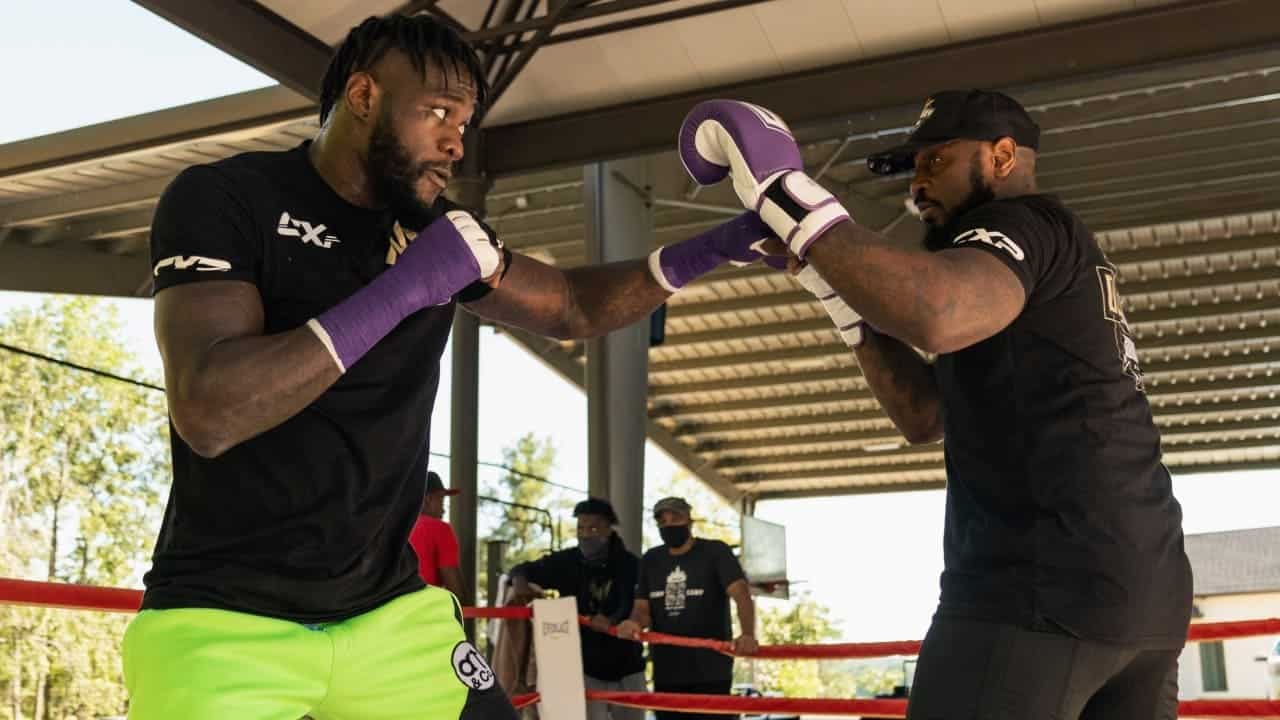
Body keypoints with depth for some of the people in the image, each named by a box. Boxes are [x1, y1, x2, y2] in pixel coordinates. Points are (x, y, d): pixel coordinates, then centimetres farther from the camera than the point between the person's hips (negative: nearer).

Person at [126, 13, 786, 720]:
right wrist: (401, 291, -26)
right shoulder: (221, 198, -11)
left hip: (387, 609, 5)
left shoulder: (433, 230, 6)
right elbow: (206, 411, -24)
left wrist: (718, 246, 2)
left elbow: (572, 307, 15)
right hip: (223, 619, -5)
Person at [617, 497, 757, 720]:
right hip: (666, 671, 5)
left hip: (710, 670, -5)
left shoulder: (715, 552, -5)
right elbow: (642, 607, 7)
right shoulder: (651, 560, 11)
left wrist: (747, 634, -39)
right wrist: (635, 623, -19)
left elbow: (741, 593, -19)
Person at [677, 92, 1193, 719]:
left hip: (1044, 585, -10)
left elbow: (935, 313, -30)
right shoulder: (1052, 268, 24)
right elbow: (927, 415, 21)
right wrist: (832, 282, 16)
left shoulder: (1025, 222, -5)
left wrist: (788, 196, -20)